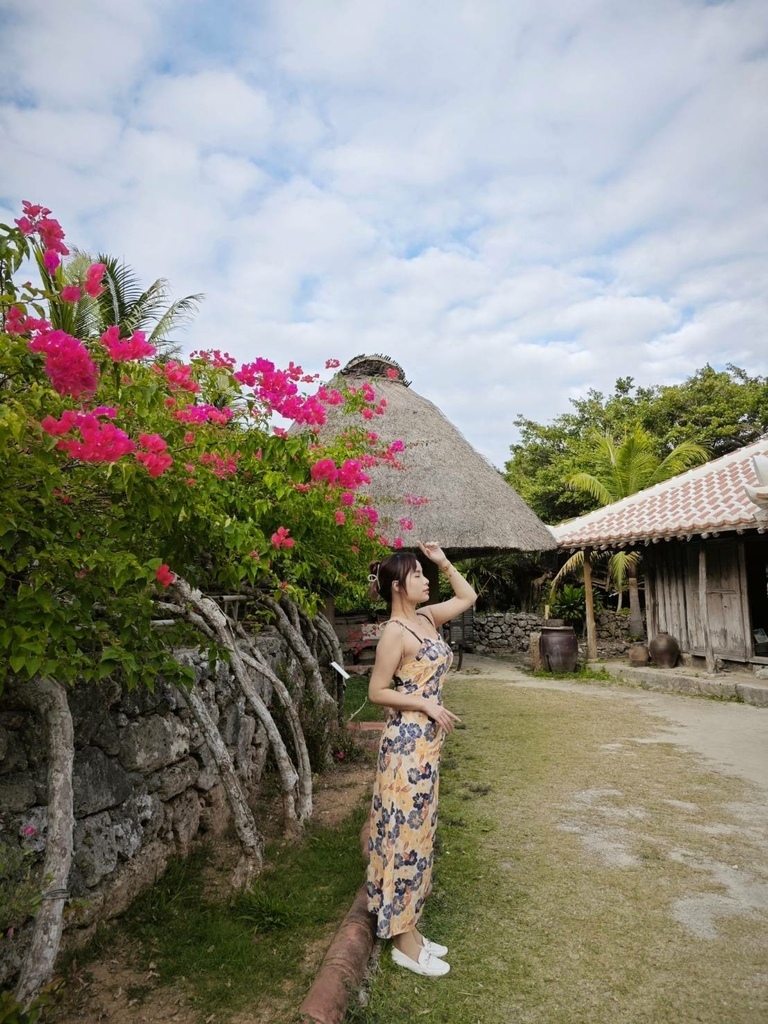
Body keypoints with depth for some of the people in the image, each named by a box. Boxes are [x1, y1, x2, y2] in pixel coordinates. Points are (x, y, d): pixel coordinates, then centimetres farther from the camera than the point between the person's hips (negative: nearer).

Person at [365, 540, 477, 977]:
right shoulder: (396, 631, -16)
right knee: (406, 831, 2)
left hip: (427, 740, 9)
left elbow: (468, 597, 18)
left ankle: (408, 928, 30)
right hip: (407, 741, -9)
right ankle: (405, 943, 17)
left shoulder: (426, 618, 7)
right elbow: (377, 692, -15)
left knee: (419, 829, 16)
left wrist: (444, 562, 9)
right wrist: (427, 704, -18)